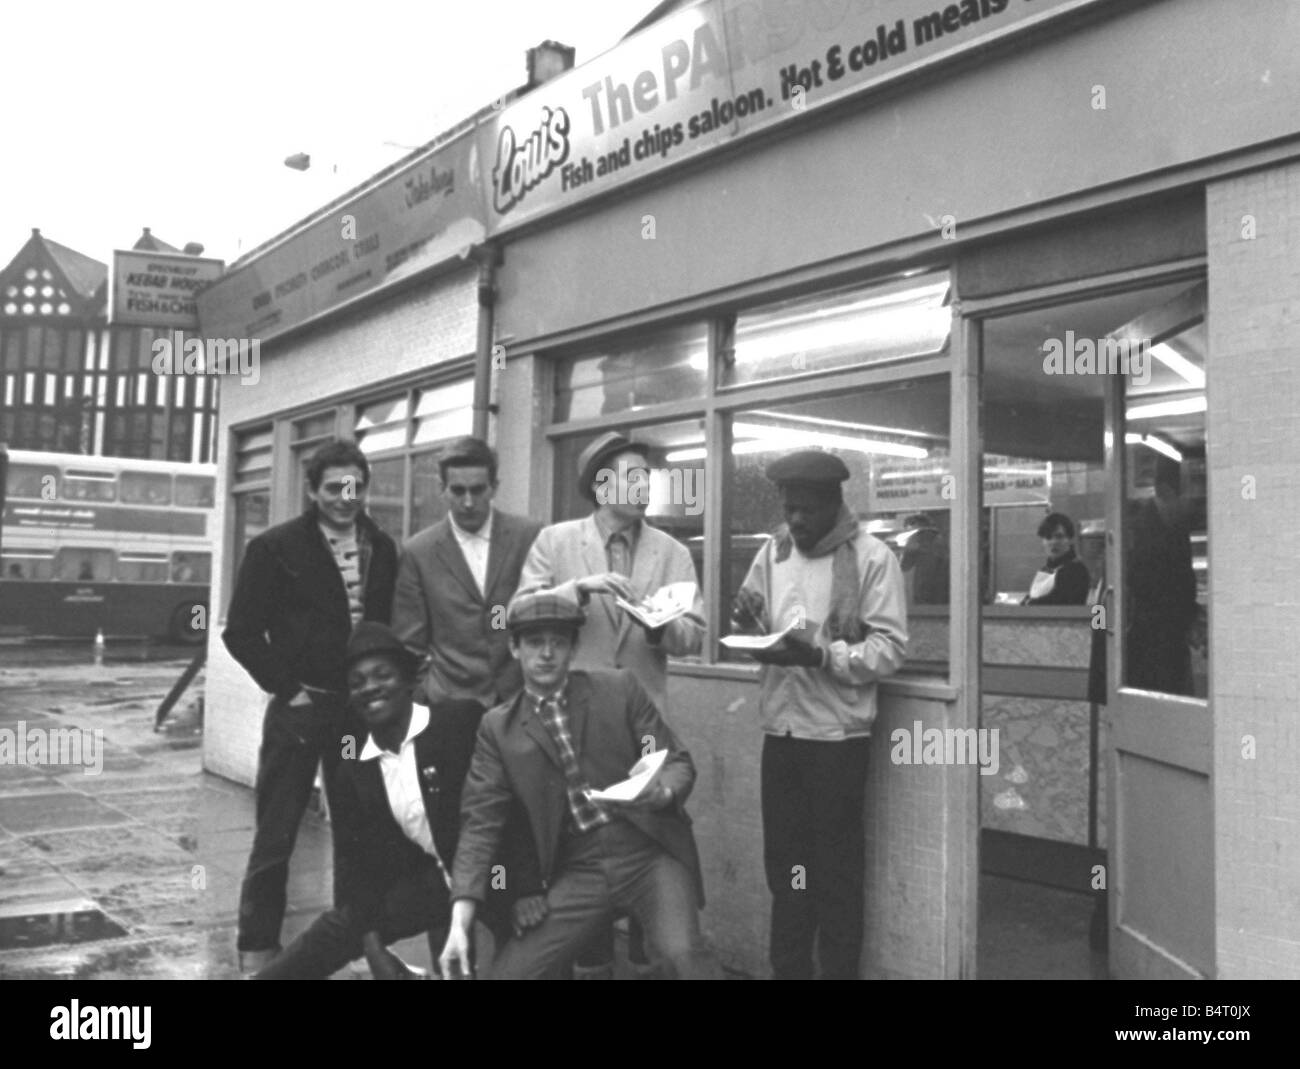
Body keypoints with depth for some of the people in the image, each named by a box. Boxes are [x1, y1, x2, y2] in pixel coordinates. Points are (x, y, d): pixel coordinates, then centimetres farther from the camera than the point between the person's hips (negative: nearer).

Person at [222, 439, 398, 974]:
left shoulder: (382, 548, 5)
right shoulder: (276, 547, -5)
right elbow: (241, 632, -4)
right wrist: (287, 686, -7)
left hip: (362, 709, 3)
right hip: (298, 709, -3)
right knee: (275, 835, 3)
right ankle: (257, 950, 17)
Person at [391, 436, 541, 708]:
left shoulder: (530, 537, 1)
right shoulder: (417, 552, 1)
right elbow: (410, 643, 6)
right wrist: (424, 700, 0)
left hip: (524, 697, 0)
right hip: (450, 702, 0)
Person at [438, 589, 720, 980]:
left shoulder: (620, 689, 2)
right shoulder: (498, 728, 4)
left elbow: (678, 762, 2)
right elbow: (481, 822, 1)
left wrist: (662, 791, -23)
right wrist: (460, 921, -10)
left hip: (649, 852, -2)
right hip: (578, 871, 2)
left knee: (683, 953, -26)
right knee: (507, 972, -5)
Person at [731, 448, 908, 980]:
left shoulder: (873, 557, -7)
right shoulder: (773, 550, 8)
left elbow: (890, 647, -13)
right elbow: (755, 634, 13)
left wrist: (820, 655, -24)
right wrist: (748, 623, -10)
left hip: (837, 735, -5)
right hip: (779, 730, 5)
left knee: (836, 869, 7)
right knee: (784, 862, 14)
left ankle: (838, 970, 21)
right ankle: (787, 968, 27)